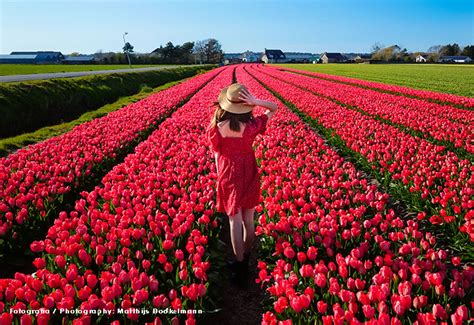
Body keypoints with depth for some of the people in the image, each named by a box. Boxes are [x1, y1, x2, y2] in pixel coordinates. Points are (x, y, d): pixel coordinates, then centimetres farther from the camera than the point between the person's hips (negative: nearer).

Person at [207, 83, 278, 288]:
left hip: (228, 175, -1)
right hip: (249, 175, 1)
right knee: (248, 220, 14)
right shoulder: (251, 126, -10)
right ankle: (245, 260, 31)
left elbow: (216, 153, -1)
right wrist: (255, 101, -14)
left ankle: (240, 268, 11)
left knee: (234, 221, 4)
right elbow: (274, 108, 2)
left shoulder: (217, 127, -12)